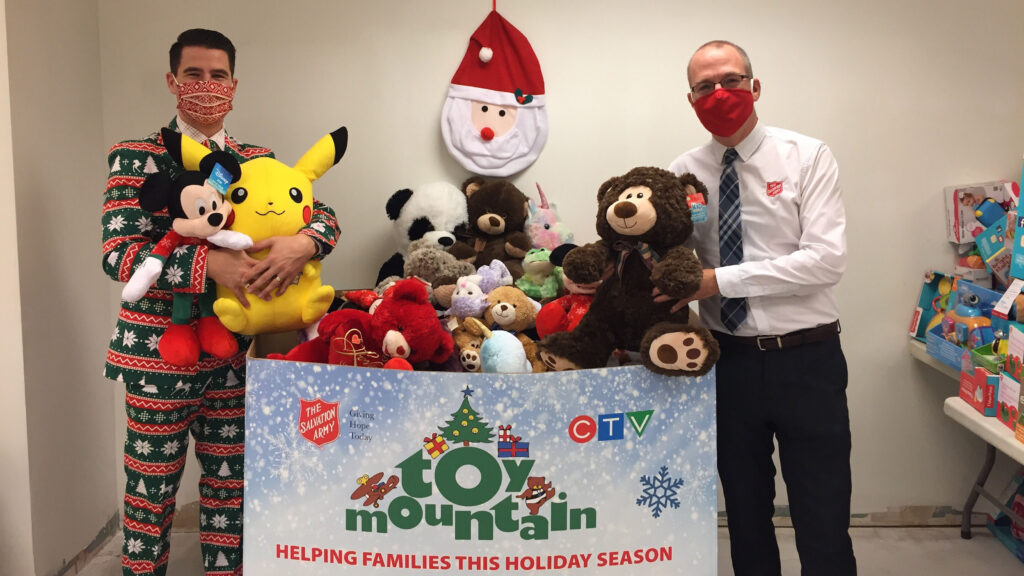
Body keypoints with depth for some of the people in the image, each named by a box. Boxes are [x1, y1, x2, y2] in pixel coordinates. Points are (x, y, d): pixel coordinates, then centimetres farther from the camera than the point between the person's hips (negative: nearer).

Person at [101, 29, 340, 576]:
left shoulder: (257, 160, 8)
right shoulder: (137, 157, -4)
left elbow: (322, 216, 1)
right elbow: (118, 252, -15)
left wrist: (303, 242, -23)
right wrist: (209, 262, -29)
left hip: (237, 350, 4)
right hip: (161, 351, -3)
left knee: (229, 485, 15)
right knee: (151, 490, 8)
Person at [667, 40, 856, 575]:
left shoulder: (807, 157, -4)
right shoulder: (684, 173, 4)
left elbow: (827, 260, -16)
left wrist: (720, 279, -21)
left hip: (806, 361, -2)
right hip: (729, 363, 3)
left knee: (823, 522, 3)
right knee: (745, 516, 17)